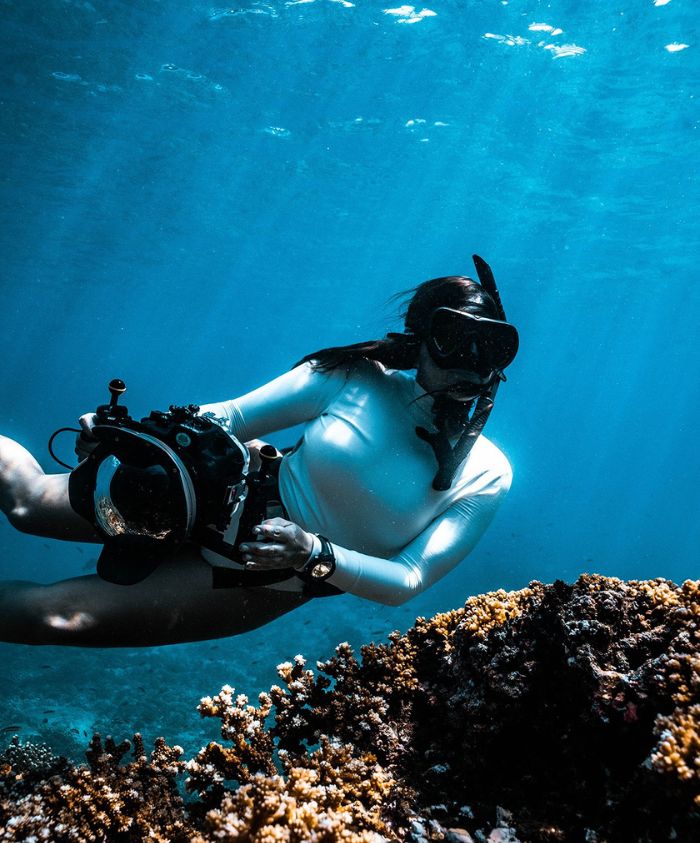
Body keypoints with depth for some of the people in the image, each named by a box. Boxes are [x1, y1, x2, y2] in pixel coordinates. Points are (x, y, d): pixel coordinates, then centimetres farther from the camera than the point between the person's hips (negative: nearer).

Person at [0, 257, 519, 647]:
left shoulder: (485, 476, -14)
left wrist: (314, 555, -34)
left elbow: (407, 582, -16)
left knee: (46, 615, -9)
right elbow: (229, 417, -9)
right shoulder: (354, 380, -15)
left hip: (267, 581, -1)